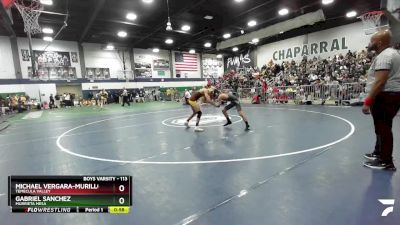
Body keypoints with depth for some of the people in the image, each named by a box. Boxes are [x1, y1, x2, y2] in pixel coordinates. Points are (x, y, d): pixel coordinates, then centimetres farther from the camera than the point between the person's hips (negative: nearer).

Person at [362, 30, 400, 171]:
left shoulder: (384, 56, -17)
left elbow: (380, 82, -26)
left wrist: (367, 102, -26)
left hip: (386, 96, -11)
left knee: (383, 128, -4)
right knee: (382, 127, 20)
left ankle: (386, 162, 5)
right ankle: (379, 153, 34)